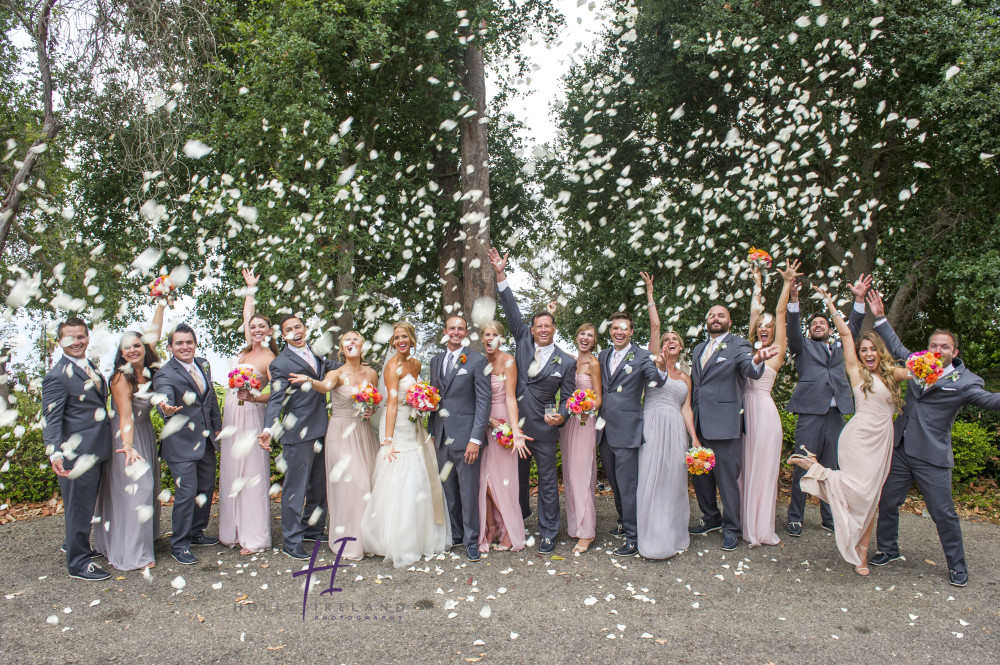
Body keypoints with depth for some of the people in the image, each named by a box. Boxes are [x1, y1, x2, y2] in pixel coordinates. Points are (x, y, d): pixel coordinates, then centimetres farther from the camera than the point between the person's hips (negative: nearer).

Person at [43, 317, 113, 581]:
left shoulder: (91, 367, 12)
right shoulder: (57, 376, -15)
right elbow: (51, 419, -19)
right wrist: (55, 452, -30)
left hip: (96, 451, 9)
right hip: (77, 453, -9)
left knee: (87, 504, 24)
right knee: (79, 506, 2)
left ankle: (74, 544, 44)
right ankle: (78, 563, 15)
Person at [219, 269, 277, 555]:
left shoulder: (269, 358, -9)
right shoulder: (247, 350, 11)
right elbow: (247, 316, 24)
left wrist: (253, 397, -26)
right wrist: (250, 288, 28)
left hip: (250, 417, -7)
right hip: (231, 416, 7)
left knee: (251, 475, -4)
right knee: (231, 473, 10)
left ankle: (254, 537, 4)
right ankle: (234, 531, 21)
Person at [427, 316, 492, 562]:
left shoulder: (477, 360, -5)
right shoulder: (436, 361, 14)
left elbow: (483, 401, -9)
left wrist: (475, 439, -14)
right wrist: (432, 432, 12)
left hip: (465, 436, -5)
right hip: (442, 437, 6)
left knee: (469, 492, 0)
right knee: (448, 490, 13)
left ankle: (471, 540, 14)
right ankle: (455, 534, 27)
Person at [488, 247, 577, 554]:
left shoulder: (566, 362, -4)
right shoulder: (523, 341, 2)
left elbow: (568, 397, 1)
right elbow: (512, 311, -4)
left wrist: (561, 416, -20)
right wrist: (501, 276, -11)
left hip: (543, 428, -3)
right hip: (516, 423, 3)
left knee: (547, 480, 6)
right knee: (518, 476, 20)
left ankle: (548, 532, 18)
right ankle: (520, 514, 45)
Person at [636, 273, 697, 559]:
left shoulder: (685, 377, 18)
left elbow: (686, 408, 11)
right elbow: (655, 325, -1)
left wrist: (694, 438, -1)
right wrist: (650, 293, 0)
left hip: (676, 429, 4)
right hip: (653, 426, -4)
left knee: (674, 480, 4)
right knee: (651, 478, -7)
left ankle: (674, 533, 14)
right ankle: (654, 538, -2)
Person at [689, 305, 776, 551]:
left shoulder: (738, 345, -3)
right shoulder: (699, 349, 17)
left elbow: (750, 370, -23)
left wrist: (756, 360, -47)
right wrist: (691, 415, 10)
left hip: (724, 423, -6)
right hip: (699, 423, 6)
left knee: (727, 477, -1)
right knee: (700, 475, 14)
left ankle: (731, 528, 14)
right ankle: (711, 519, 32)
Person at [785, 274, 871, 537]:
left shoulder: (839, 347, 22)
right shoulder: (803, 346, 12)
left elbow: (852, 328, 9)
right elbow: (792, 329, -4)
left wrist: (859, 299, -4)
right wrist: (793, 299, -19)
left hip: (836, 415, 4)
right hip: (810, 414, -4)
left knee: (831, 470, 11)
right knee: (802, 468, -3)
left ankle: (829, 518, 22)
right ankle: (795, 518, 6)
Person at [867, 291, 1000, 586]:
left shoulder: (964, 381, -5)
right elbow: (897, 347, 22)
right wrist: (880, 318, 19)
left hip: (932, 457, -5)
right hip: (900, 450, 5)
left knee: (943, 513, 2)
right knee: (887, 503, 12)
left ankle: (957, 565, 21)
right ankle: (888, 549, 30)